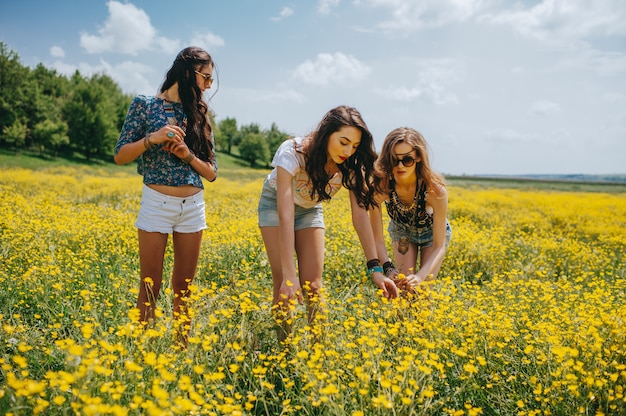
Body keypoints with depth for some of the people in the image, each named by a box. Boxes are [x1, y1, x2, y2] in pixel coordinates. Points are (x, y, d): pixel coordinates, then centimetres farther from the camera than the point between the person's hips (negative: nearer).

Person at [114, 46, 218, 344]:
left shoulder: (198, 114, 10)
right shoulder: (145, 104, 0)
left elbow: (212, 173, 8)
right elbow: (120, 156, -3)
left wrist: (187, 154, -11)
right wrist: (154, 138, -18)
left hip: (193, 207, 4)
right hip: (156, 204, -4)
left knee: (183, 288, 8)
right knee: (150, 287, 0)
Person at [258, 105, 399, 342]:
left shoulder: (351, 166, -24)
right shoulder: (292, 153, -37)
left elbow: (360, 216, -25)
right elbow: (285, 216, -42)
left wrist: (375, 268, -35)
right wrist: (289, 275, -47)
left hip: (310, 209, 3)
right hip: (276, 204, -3)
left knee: (313, 285, -7)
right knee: (284, 284, -11)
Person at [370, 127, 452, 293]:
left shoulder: (436, 189, -39)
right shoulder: (380, 186, -35)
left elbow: (439, 247, -32)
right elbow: (377, 238, -27)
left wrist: (421, 275, -48)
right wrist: (388, 268, -44)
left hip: (433, 232, -1)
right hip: (402, 231, 1)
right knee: (405, 284, -8)